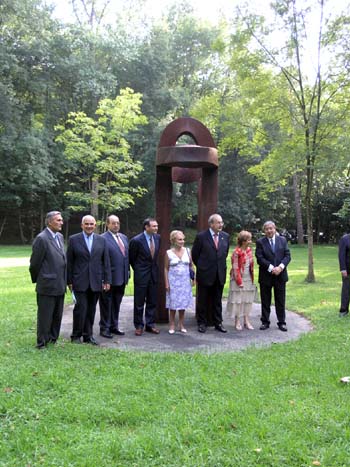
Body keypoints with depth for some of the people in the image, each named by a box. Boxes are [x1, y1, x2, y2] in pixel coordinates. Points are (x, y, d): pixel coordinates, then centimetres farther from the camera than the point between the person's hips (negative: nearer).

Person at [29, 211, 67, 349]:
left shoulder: (60, 237, 10)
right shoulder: (42, 238, -15)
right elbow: (35, 262, -9)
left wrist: (65, 281, 14)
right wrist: (36, 279, 2)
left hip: (60, 285, 8)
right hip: (47, 285, -7)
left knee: (57, 316, 16)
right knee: (45, 316, 3)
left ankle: (53, 340, 29)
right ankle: (42, 343, 15)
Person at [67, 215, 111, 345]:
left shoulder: (102, 240, 8)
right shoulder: (73, 239, 1)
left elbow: (106, 262, 8)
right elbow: (69, 262, 1)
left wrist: (107, 280, 3)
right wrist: (69, 281, -2)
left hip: (96, 282, 3)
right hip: (80, 282, -2)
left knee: (91, 310, 8)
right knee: (81, 308, -4)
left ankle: (88, 336, 20)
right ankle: (76, 335, 12)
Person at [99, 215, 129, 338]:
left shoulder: (124, 237, 13)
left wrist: (127, 271, 12)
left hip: (121, 278, 7)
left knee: (116, 304, 17)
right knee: (106, 304, 5)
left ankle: (114, 326, 29)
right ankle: (104, 328, 16)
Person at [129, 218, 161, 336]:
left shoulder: (157, 238, 1)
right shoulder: (136, 240, -15)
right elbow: (131, 258, -2)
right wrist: (138, 270, 6)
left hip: (153, 274, 5)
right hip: (141, 275, -5)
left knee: (152, 302, 11)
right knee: (139, 303, 5)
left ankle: (150, 324, 22)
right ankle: (139, 326, 17)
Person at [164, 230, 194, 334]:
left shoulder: (187, 251, 3)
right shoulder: (168, 253, -3)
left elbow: (191, 266, 8)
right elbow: (166, 269, 0)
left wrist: (193, 278, 0)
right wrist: (166, 283, -4)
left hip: (185, 281, 2)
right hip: (173, 281, -2)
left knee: (183, 303, 6)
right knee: (173, 304, 2)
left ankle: (181, 325, 16)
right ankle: (172, 325, 12)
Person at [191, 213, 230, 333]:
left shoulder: (225, 236, 4)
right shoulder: (201, 236, -9)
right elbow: (194, 254, 0)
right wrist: (201, 266, 6)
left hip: (220, 274, 4)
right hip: (205, 274, -3)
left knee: (217, 301, 12)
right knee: (202, 301, 7)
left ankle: (218, 323, 21)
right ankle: (202, 323, 18)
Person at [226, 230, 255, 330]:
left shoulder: (249, 250, 5)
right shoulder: (237, 252, -15)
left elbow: (251, 265, 11)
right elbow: (235, 268, -14)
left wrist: (252, 279, 8)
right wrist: (239, 281, -14)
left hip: (248, 279, 6)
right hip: (238, 279, -6)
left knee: (248, 299, 10)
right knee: (238, 300, 2)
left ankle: (246, 321, 19)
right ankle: (237, 321, 12)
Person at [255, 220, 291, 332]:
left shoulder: (282, 240, 6)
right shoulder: (260, 242, -2)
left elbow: (287, 256, 1)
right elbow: (259, 258, -10)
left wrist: (280, 267, -15)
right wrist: (271, 268, -19)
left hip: (280, 275, 2)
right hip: (265, 276, -1)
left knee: (280, 301, 8)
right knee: (265, 301, 7)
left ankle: (281, 322, 17)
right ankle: (265, 322, 17)